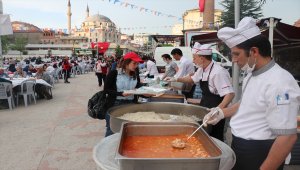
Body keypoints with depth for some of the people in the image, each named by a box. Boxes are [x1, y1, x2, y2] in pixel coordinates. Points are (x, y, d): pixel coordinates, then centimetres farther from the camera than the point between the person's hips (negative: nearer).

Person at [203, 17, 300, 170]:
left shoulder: (279, 83, -25)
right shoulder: (252, 75, 5)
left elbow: (287, 137, -25)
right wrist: (222, 112, 6)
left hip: (258, 154, -9)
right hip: (240, 146, 9)